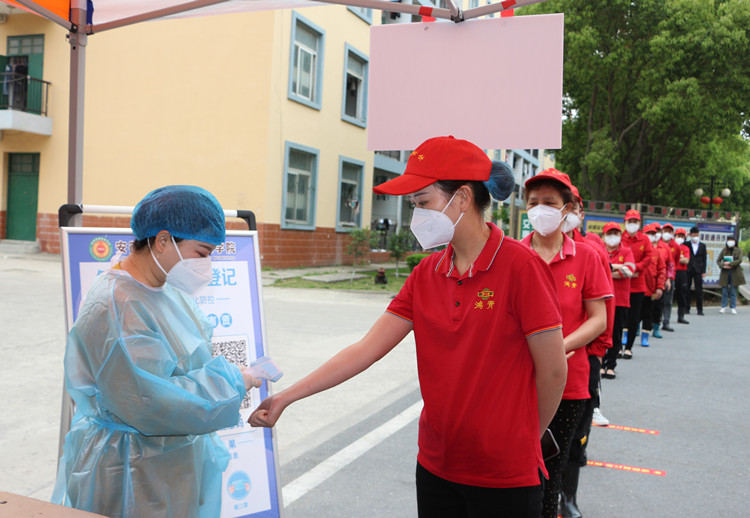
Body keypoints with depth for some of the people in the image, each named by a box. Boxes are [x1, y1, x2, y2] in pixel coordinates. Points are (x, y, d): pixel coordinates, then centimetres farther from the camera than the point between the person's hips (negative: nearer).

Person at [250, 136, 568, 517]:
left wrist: (527, 439, 4)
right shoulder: (426, 274, 3)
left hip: (504, 476, -5)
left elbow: (553, 369, -11)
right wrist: (285, 397, -5)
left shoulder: (519, 266, -16)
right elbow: (367, 349, -1)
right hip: (435, 466, 5)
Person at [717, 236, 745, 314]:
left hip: (735, 273, -1)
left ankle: (733, 308, 8)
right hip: (725, 273, 1)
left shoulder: (738, 250, 2)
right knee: (724, 291, 2)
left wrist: (730, 263, -18)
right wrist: (722, 266, -12)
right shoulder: (724, 250, 8)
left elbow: (740, 260, -11)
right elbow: (718, 261, 6)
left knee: (733, 291, 2)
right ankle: (723, 307, 8)